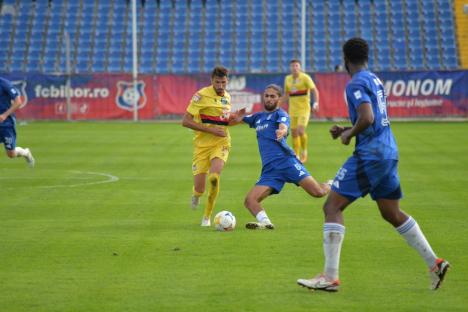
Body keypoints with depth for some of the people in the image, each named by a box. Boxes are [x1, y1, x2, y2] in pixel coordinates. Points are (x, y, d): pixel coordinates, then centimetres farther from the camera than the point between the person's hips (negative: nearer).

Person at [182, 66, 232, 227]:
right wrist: (211, 130, -19)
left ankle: (207, 216, -5)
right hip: (202, 145, -3)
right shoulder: (202, 95, -10)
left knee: (214, 177, -26)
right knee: (199, 189, -8)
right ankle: (196, 195, 34)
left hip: (221, 143, 3)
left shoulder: (227, 97, 10)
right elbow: (185, 121, -14)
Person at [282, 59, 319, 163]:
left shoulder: (305, 77, -6)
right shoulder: (287, 79, 9)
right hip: (293, 109, 5)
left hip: (304, 109, -5)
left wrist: (316, 103, -24)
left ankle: (304, 151, 6)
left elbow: (314, 90, -10)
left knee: (300, 131, -17)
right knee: (294, 133, 2)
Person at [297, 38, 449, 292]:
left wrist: (349, 134, -7)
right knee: (392, 214, 20)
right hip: (389, 153, 9)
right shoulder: (375, 80, 17)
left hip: (369, 155, -9)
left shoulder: (356, 83, -11)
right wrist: (346, 130, 19)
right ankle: (434, 263, 20)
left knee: (332, 206, -6)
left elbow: (367, 118, -24)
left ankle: (330, 277, -11)